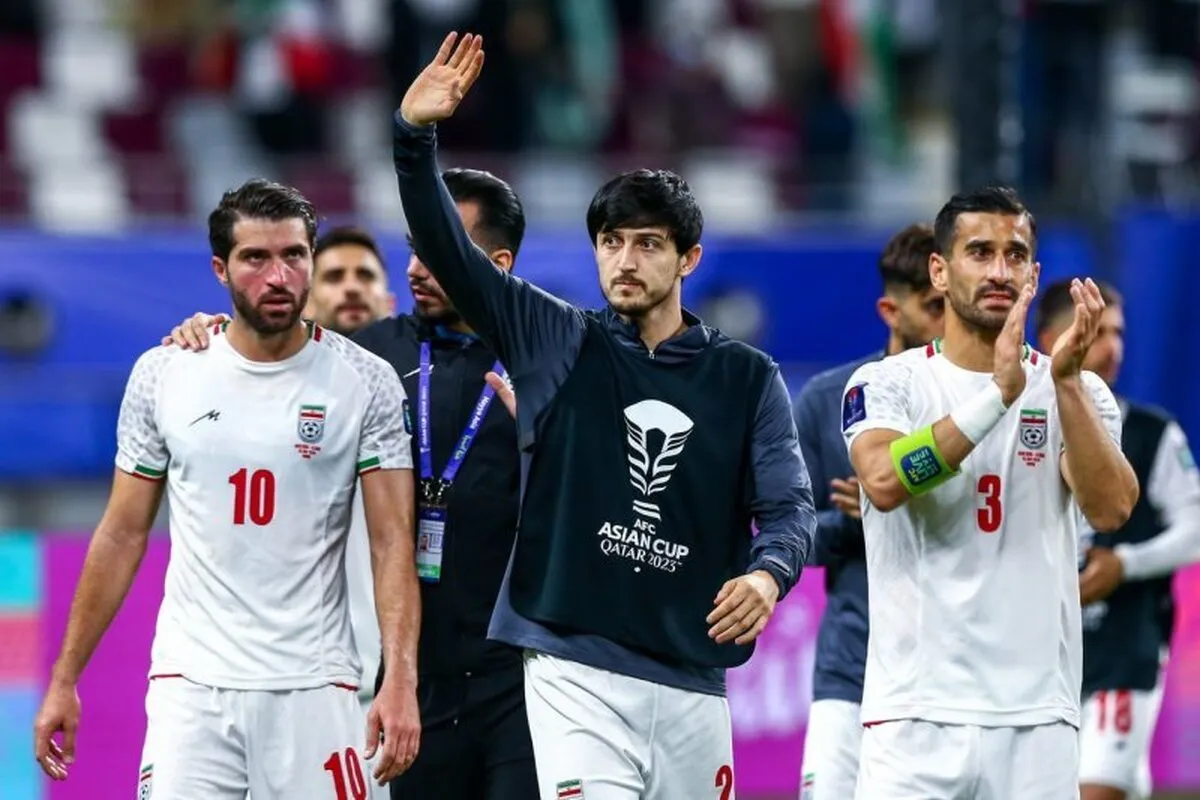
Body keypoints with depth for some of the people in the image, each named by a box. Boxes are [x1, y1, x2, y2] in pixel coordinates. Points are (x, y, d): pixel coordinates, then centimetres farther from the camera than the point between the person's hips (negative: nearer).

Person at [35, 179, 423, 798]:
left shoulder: (366, 383, -1)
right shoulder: (162, 375, 4)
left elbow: (392, 542, -5)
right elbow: (122, 535, 11)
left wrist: (401, 681, -17)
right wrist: (64, 680, 9)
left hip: (313, 689, -1)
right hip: (190, 681, 1)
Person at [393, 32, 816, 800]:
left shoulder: (749, 378, 8)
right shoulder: (557, 343, 6)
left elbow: (788, 505, 1)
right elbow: (447, 250, -3)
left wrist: (767, 572, -22)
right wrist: (415, 135, -18)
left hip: (692, 683, 2)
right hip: (574, 671, -2)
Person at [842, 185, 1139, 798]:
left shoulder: (1081, 393, 9)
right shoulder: (886, 384, 3)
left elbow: (1111, 509, -8)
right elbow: (884, 483, -18)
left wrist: (1066, 382, -18)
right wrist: (1000, 392, -24)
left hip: (1038, 717, 2)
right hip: (917, 714, -2)